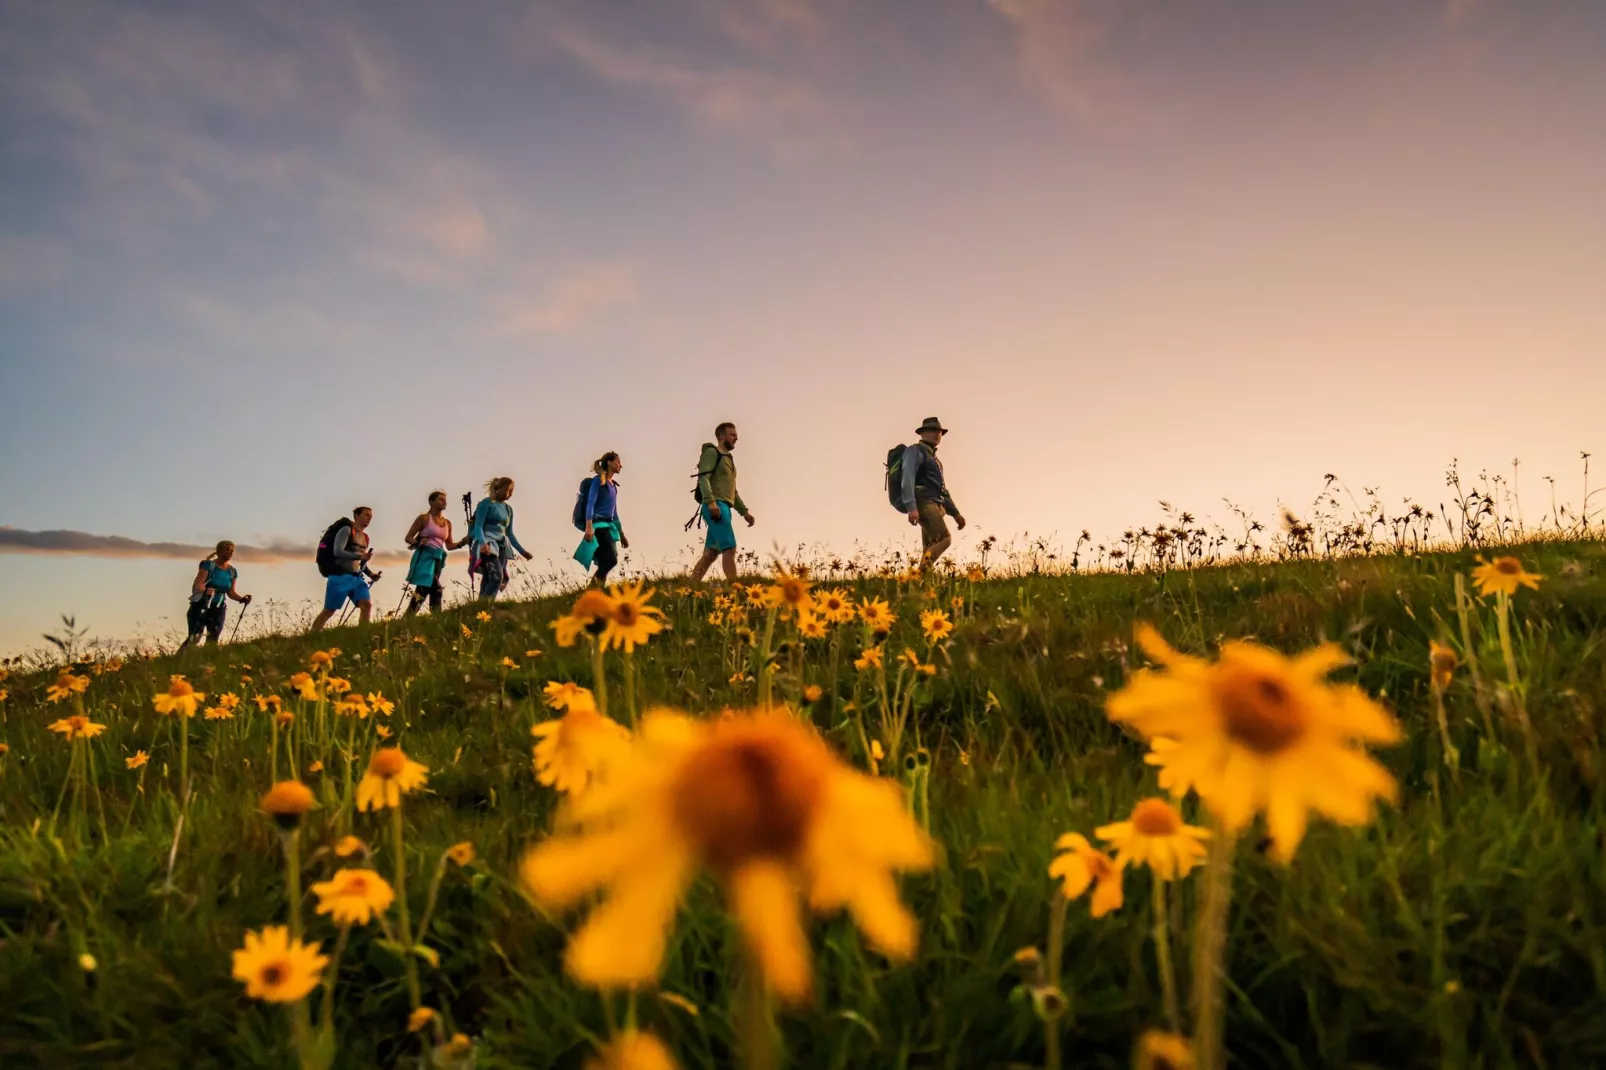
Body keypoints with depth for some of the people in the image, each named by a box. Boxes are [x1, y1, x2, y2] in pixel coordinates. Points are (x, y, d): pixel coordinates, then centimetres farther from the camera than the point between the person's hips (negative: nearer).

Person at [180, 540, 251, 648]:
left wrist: (242, 599, -10)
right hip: (201, 605, -5)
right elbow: (198, 584, -18)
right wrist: (206, 591, -39)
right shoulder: (208, 564, -9)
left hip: (218, 609, 5)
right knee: (194, 638, -13)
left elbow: (231, 592, 9)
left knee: (213, 640, 6)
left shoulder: (233, 572, 6)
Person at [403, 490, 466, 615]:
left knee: (423, 590, 4)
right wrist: (418, 542, -20)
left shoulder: (447, 523, 16)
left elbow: (449, 546, 18)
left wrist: (463, 541, 1)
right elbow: (408, 538, 1)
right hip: (424, 557, -6)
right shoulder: (424, 518, 0)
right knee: (435, 590, -19)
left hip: (437, 559, 6)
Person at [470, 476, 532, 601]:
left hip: (501, 546, 6)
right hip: (487, 544, -6)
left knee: (488, 580, -2)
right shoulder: (487, 503, 0)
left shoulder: (508, 509, 19)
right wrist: (482, 542, -28)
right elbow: (478, 526, -9)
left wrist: (522, 551, 20)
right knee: (497, 576, -25)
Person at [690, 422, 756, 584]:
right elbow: (703, 478, -14)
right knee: (729, 548, -16)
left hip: (725, 508, 9)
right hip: (715, 507, -9)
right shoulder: (711, 452, 0)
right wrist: (711, 502, -28)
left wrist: (744, 512, 24)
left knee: (710, 553, 4)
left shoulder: (728, 459, 27)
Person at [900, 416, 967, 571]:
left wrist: (955, 513, 24)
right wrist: (911, 507, -27)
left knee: (930, 548, -1)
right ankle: (921, 573, -26)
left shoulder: (933, 458, 30)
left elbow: (942, 489, 32)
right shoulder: (915, 450, 0)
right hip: (924, 503, -9)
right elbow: (908, 479, -14)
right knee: (944, 539, -22)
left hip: (935, 505, 9)